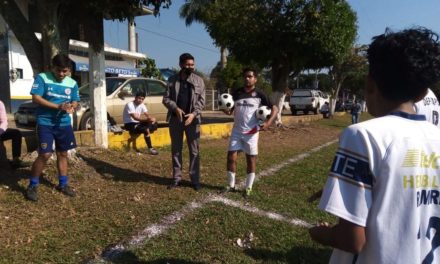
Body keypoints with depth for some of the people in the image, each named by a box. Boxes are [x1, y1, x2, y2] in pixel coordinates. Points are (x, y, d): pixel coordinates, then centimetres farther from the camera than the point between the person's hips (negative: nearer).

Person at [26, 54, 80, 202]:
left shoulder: (72, 83, 6)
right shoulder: (42, 78, -6)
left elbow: (75, 101, 11)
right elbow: (36, 98, -13)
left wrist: (71, 107, -14)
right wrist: (58, 106, -22)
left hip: (64, 124, 5)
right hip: (45, 123, -4)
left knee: (63, 154, 12)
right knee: (45, 154, -9)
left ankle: (63, 184, 25)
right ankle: (32, 185, 10)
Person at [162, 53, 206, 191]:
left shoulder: (199, 80, 1)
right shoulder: (172, 80, 3)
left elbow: (201, 100, -3)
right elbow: (166, 99, 1)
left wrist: (194, 113, -18)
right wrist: (176, 108, -17)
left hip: (192, 119, -1)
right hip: (175, 119, 2)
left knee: (194, 151, 2)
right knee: (176, 150, 9)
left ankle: (195, 179, 13)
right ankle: (176, 178, 21)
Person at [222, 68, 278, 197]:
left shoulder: (259, 94, -5)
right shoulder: (237, 93, 7)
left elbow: (274, 109, -3)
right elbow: (231, 110, 11)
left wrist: (268, 122, -18)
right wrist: (226, 110, -13)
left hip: (251, 132, -3)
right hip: (236, 131, 3)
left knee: (251, 159, 6)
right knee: (231, 157, 2)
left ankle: (248, 187, 19)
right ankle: (231, 185, 18)